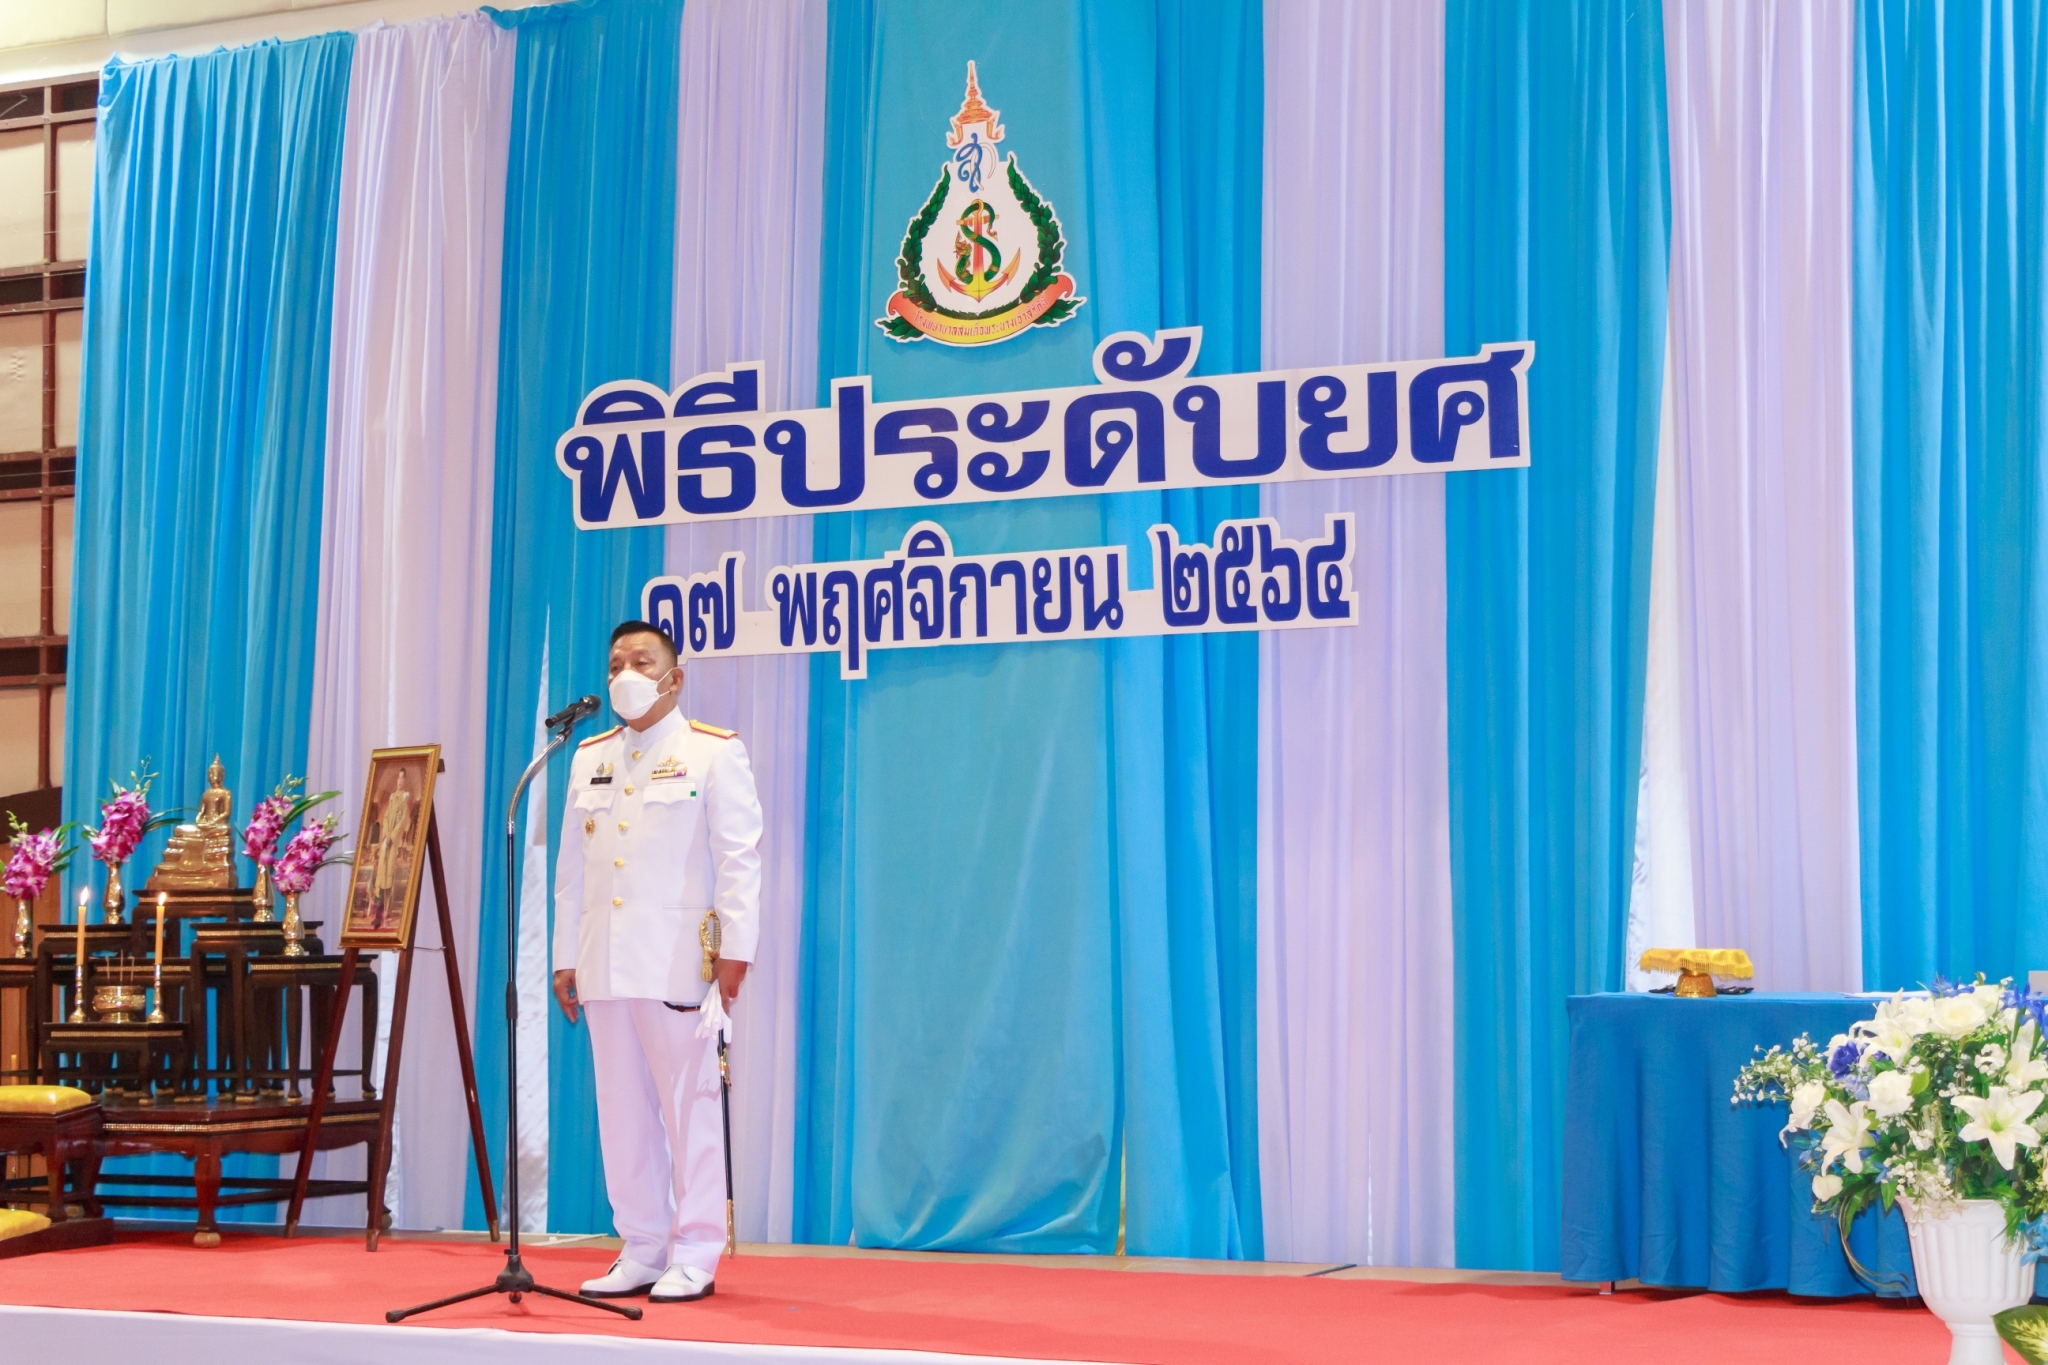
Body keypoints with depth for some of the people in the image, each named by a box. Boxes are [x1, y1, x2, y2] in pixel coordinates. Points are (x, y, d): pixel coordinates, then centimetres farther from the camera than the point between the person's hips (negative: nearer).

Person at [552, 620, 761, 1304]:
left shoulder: (713, 753, 2)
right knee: (622, 1109, 6)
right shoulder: (590, 758, 18)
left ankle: (693, 1257, 2)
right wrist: (565, 957, 13)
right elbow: (571, 865, 18)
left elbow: (739, 857, -4)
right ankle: (642, 1251, 13)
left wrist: (736, 946, -12)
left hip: (676, 961, -5)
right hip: (604, 963, 5)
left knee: (689, 1103, -4)